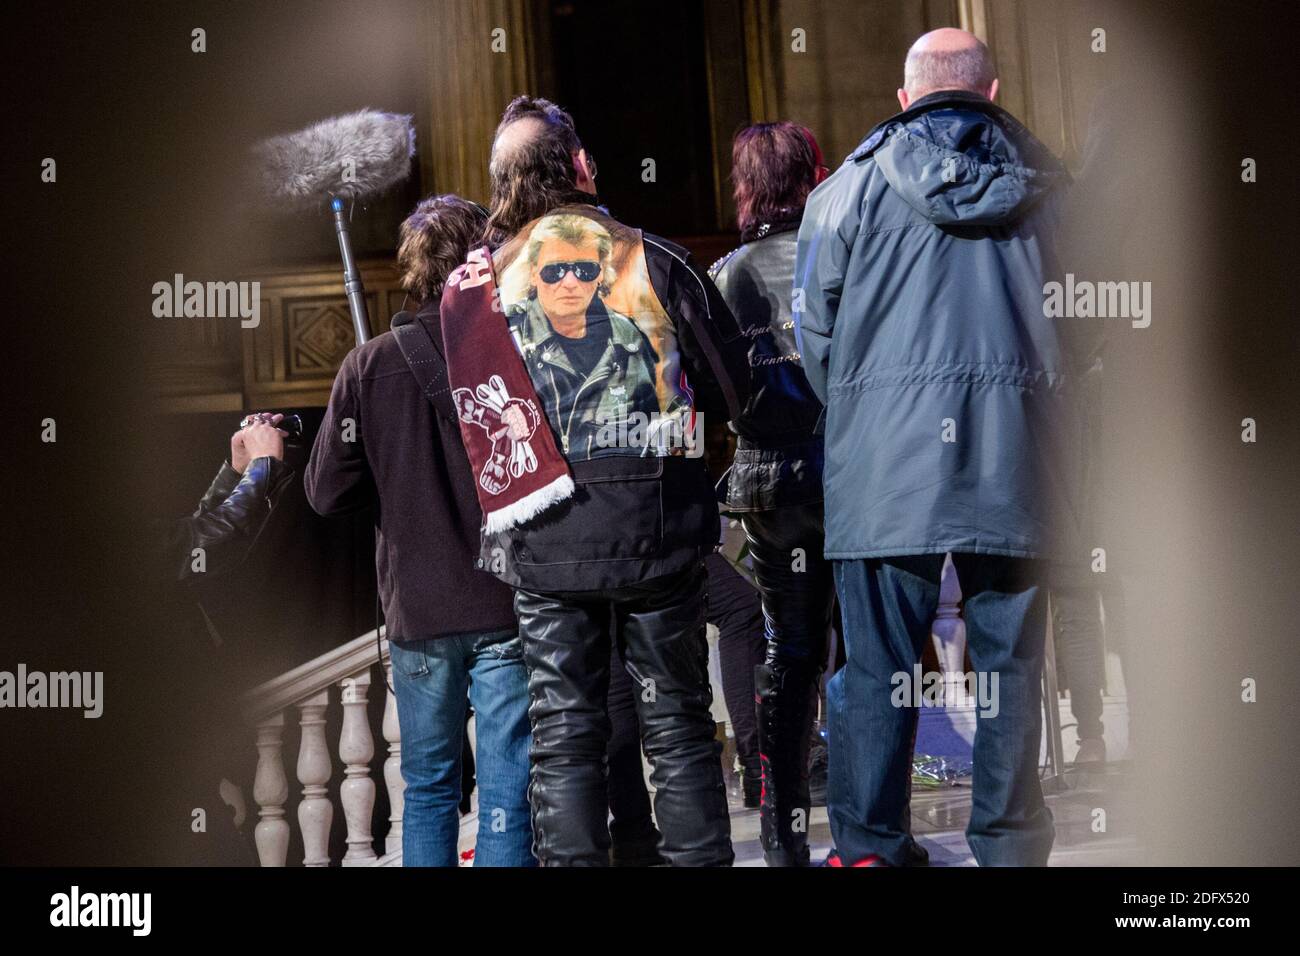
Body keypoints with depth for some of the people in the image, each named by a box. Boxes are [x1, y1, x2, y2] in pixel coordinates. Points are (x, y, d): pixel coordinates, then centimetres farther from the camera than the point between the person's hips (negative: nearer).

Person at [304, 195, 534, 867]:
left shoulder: (367, 367, -5)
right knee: (506, 795, 2)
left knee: (427, 788, 17)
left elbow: (327, 494, -2)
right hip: (508, 609, -2)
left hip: (417, 613, 2)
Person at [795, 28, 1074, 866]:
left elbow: (815, 325, 6)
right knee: (1009, 659, 7)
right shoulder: (1043, 182, 11)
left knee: (880, 662, 2)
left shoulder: (856, 182, 6)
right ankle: (1009, 843, 10)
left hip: (884, 451, -1)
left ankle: (869, 845, 4)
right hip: (1015, 451, 1)